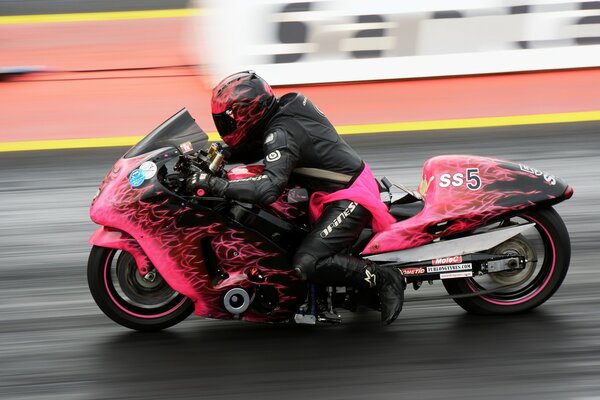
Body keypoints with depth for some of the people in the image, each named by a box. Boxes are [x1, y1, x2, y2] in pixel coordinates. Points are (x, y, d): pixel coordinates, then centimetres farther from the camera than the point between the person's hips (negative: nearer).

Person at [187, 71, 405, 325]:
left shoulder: (281, 134, -23)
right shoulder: (286, 107, 4)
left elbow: (268, 188, -38)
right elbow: (258, 149, 21)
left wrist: (215, 185, -35)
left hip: (348, 199, -10)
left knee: (306, 264, -21)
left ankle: (383, 278, -12)